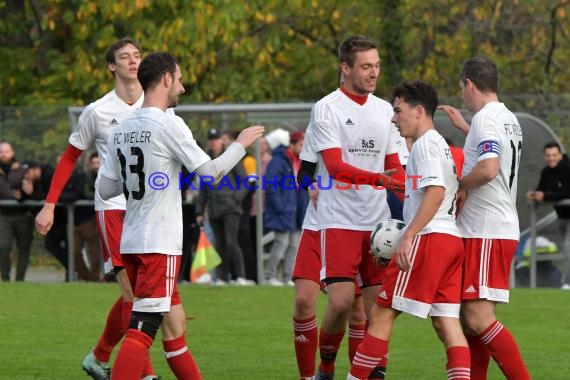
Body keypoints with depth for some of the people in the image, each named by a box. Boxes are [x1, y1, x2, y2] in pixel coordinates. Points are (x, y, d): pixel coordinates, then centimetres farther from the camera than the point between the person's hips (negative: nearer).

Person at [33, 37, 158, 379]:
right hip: (113, 207, -4)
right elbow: (70, 158, 10)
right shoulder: (97, 112, 0)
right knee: (132, 291, -15)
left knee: (132, 296, 4)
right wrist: (50, 205, 5)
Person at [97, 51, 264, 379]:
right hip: (159, 244, -8)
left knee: (175, 323, 16)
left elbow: (106, 189, 12)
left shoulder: (121, 130, 10)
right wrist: (241, 144, 4)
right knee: (142, 330, -12)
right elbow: (211, 171, -12)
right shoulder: (168, 125, -12)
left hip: (131, 241, 8)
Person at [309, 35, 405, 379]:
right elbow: (335, 166, -15)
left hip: (379, 222, 5)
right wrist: (377, 179, -29)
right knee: (341, 301, -13)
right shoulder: (327, 109, -5)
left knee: (379, 305, 1)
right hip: (339, 221, -5)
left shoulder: (385, 110, 13)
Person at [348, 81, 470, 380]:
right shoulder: (442, 146, 24)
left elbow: (435, 192, -19)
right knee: (446, 322, 2)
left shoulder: (426, 144, -7)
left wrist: (408, 236, -24)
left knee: (381, 314, -6)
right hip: (452, 239, 10)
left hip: (428, 239, -10)